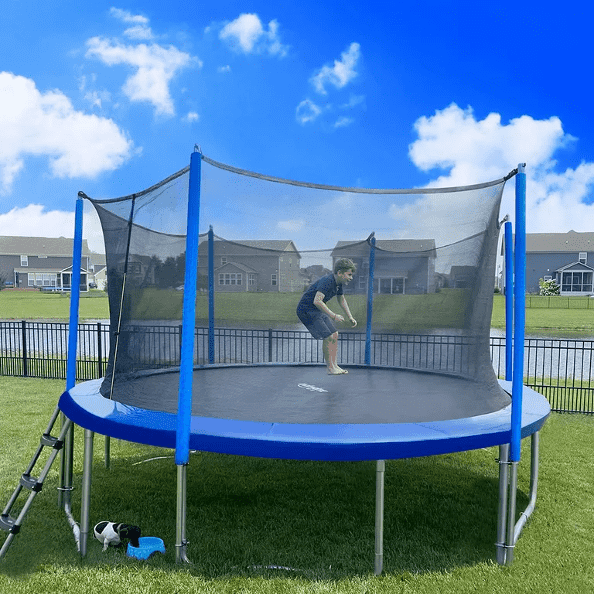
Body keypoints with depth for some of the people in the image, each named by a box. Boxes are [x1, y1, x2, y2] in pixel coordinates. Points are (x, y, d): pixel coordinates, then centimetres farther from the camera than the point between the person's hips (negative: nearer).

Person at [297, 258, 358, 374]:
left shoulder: (338, 283, 5)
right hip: (306, 309, -10)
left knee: (334, 334, 6)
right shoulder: (327, 281, -25)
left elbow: (341, 300, 23)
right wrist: (333, 316, -31)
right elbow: (317, 301, -36)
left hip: (317, 310, 10)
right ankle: (330, 368, -1)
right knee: (328, 337, -13)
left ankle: (334, 365, 14)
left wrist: (350, 317, 19)